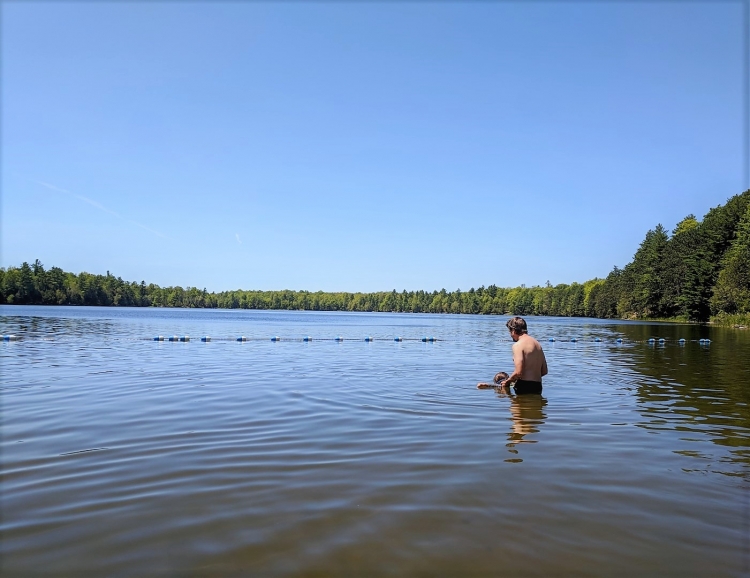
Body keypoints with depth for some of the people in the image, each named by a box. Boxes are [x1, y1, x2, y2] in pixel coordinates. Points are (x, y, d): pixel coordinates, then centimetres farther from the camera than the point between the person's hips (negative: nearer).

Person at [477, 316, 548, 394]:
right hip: (538, 387, 8)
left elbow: (518, 372, -19)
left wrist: (507, 381, -2)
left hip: (524, 386, -8)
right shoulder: (537, 343, 15)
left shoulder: (518, 345, -10)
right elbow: (544, 371, 19)